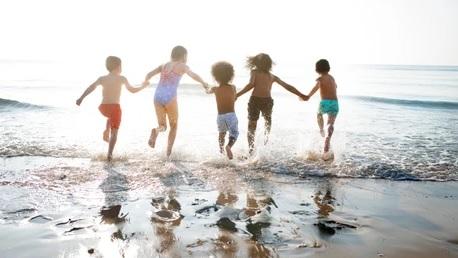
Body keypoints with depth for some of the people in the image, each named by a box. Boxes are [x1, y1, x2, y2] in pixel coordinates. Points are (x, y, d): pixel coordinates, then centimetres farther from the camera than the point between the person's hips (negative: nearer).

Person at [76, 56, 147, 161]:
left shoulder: (102, 78, 7)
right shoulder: (122, 78, 3)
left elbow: (91, 87, -9)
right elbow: (132, 90, 13)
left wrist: (81, 98, -13)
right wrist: (143, 87, 30)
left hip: (103, 107, 4)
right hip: (115, 107, -3)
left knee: (111, 117, 39)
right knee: (114, 132, 2)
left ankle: (106, 132, 19)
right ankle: (109, 154, -11)